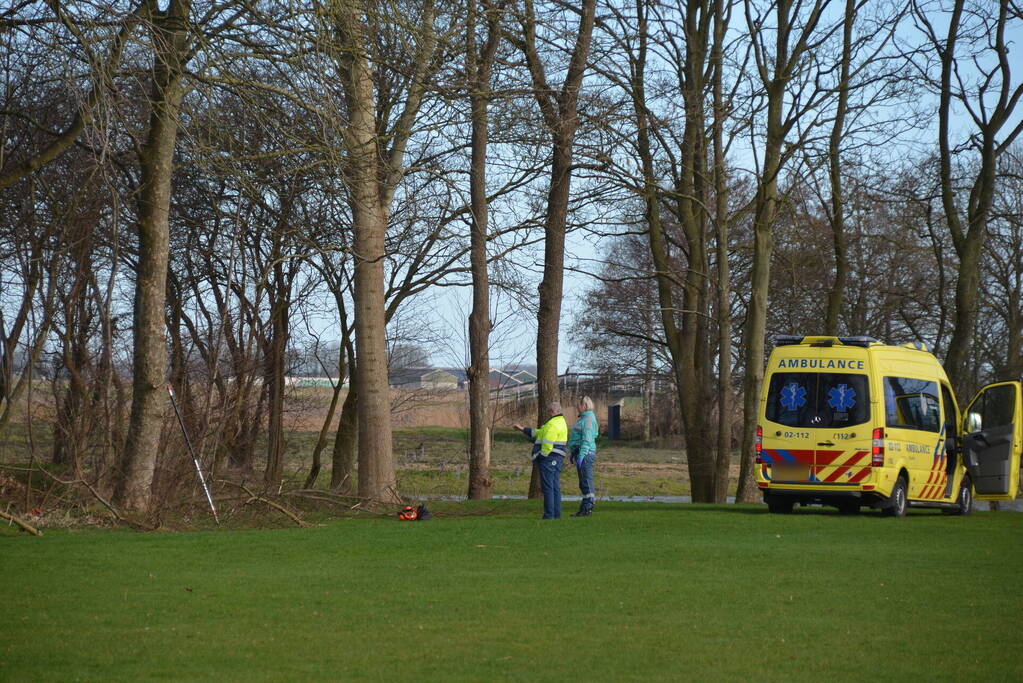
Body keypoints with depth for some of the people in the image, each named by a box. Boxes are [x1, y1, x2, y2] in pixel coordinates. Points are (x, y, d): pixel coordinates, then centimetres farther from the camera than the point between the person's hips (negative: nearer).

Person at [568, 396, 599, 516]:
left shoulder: (588, 419, -13)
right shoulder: (583, 418, 18)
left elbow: (587, 440, -20)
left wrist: (581, 456, -24)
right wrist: (573, 454, 27)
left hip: (585, 453, -11)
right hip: (580, 453, 11)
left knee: (586, 481, -9)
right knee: (583, 483, 12)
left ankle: (587, 508, -8)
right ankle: (585, 509, 16)